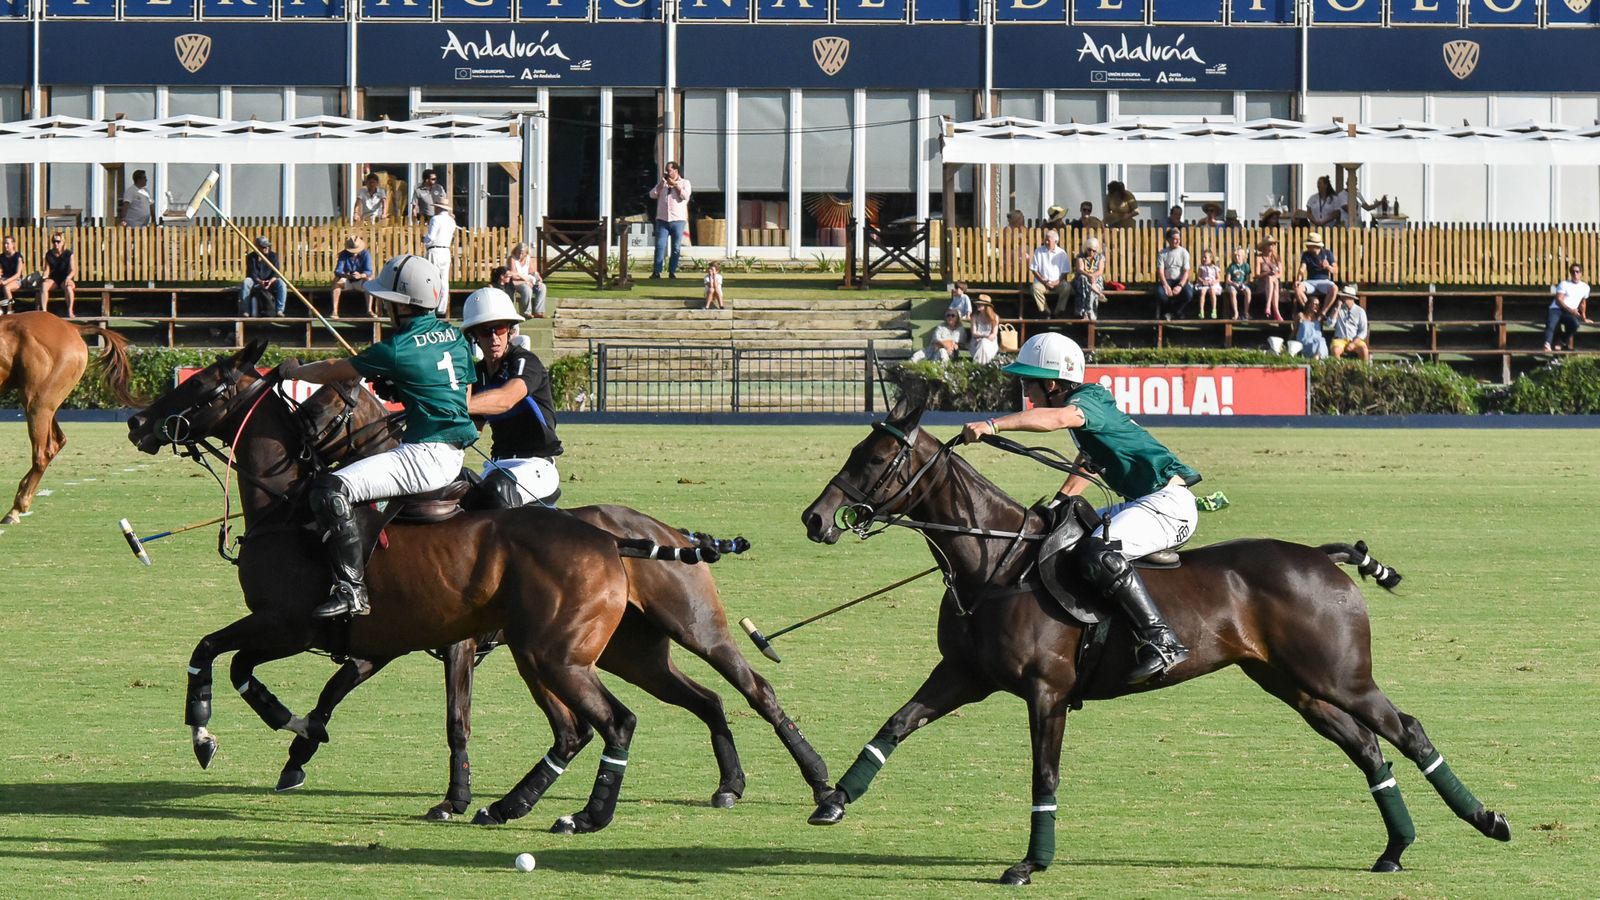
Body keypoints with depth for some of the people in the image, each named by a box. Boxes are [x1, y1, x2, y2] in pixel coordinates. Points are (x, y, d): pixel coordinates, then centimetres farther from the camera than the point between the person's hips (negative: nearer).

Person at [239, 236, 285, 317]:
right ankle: (245, 311, -32)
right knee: (246, 282, -34)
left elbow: (276, 273, -6)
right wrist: (260, 282, -34)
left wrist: (270, 281, -27)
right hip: (255, 281, -2)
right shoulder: (251, 257, -5)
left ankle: (279, 310, -26)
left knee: (281, 283, -28)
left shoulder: (273, 256, 1)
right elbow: (252, 274, -14)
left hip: (270, 281, 2)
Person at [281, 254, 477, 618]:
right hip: (454, 454, 10)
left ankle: (352, 590, -25)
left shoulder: (398, 349, -14)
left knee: (331, 491, -21)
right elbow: (466, 391, 23)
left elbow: (334, 372, -2)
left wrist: (294, 370, 18)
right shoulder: (454, 336, 10)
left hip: (426, 457, -10)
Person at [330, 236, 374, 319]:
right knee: (336, 281, -31)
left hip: (360, 282, -1)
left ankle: (369, 310, -34)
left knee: (369, 280, -33)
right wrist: (346, 275, -46)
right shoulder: (343, 255, -14)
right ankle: (335, 311, -34)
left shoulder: (365, 254, -14)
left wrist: (360, 275, -47)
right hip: (347, 281, 1)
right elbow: (337, 271, -23)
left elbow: (369, 272, -24)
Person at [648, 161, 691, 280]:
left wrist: (675, 184, -8)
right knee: (660, 246, -8)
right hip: (662, 220, 1)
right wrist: (662, 182, -4)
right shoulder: (662, 183, 15)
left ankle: (672, 271, 7)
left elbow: (685, 196, -8)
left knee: (676, 248, 0)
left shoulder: (684, 183, 8)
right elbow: (653, 195, 3)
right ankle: (656, 271, -9)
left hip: (678, 220, -1)